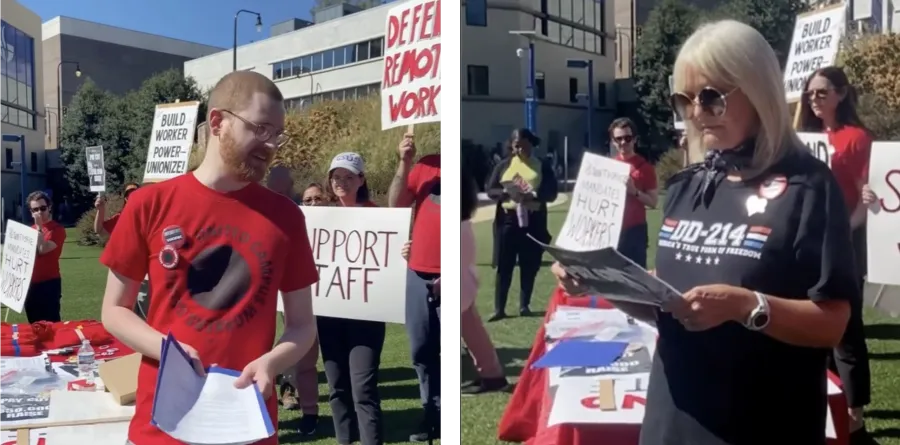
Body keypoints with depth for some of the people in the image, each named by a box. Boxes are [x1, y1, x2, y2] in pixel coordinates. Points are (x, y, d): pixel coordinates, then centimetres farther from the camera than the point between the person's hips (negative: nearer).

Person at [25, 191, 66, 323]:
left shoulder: (57, 229, -7)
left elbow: (43, 249, -19)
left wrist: (39, 227, -16)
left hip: (49, 283, -7)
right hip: (30, 283, 7)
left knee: (51, 323, -8)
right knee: (34, 325, 12)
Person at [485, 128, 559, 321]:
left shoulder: (542, 167, 5)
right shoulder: (503, 165, 7)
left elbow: (552, 193, -1)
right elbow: (490, 190, 4)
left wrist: (534, 195, -20)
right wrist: (505, 192, -17)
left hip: (533, 221, 0)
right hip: (507, 219, 0)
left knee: (529, 266, 6)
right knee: (504, 265, 0)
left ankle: (524, 305, 18)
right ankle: (499, 309, 4)